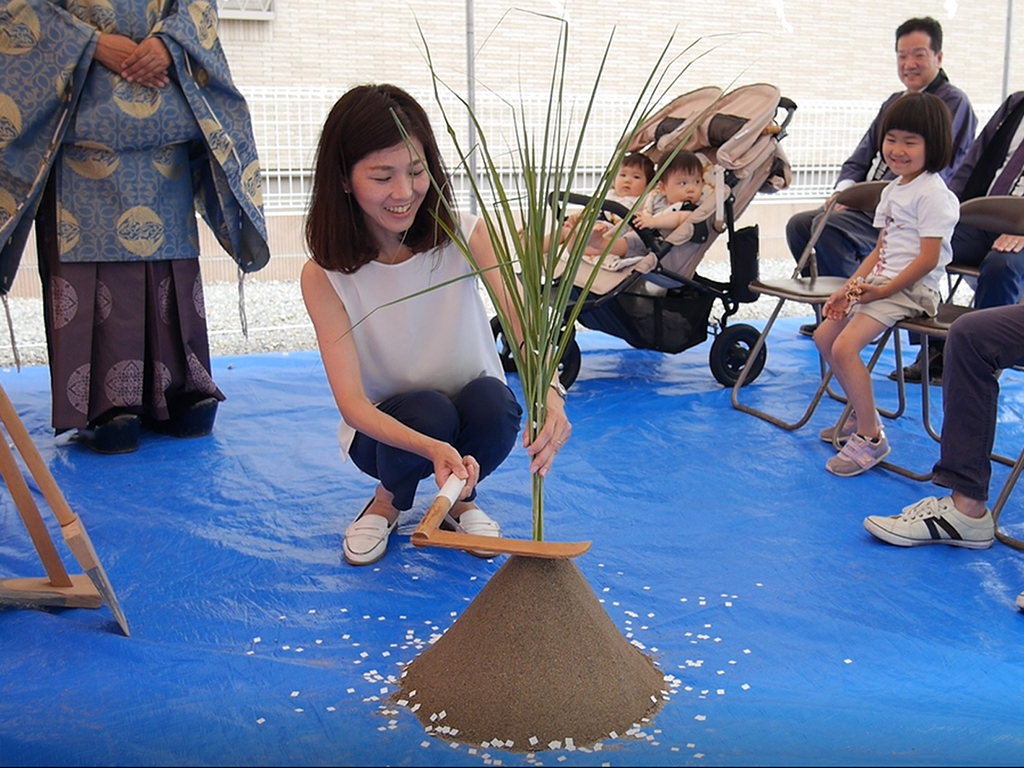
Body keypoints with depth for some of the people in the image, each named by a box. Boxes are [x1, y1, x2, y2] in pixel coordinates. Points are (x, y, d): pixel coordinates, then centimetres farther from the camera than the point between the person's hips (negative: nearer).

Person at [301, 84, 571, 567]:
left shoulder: (466, 237, -15)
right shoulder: (324, 277, -19)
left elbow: (522, 323, -28)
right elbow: (351, 401, -27)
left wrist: (549, 392, -51)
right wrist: (431, 448, -47)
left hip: (475, 413, 1)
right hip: (385, 429, -1)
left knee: (492, 402, -32)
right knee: (427, 411, -34)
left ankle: (462, 499, 3)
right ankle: (388, 501, 3)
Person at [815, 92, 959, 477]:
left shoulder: (932, 193, -15)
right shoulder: (892, 190, 13)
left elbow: (928, 259, -20)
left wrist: (883, 290, -23)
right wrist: (849, 287, 6)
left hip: (911, 288, -10)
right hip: (880, 282, 10)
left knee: (845, 346, -23)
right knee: (824, 336, 14)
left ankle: (870, 438, -12)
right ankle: (861, 415, 27)